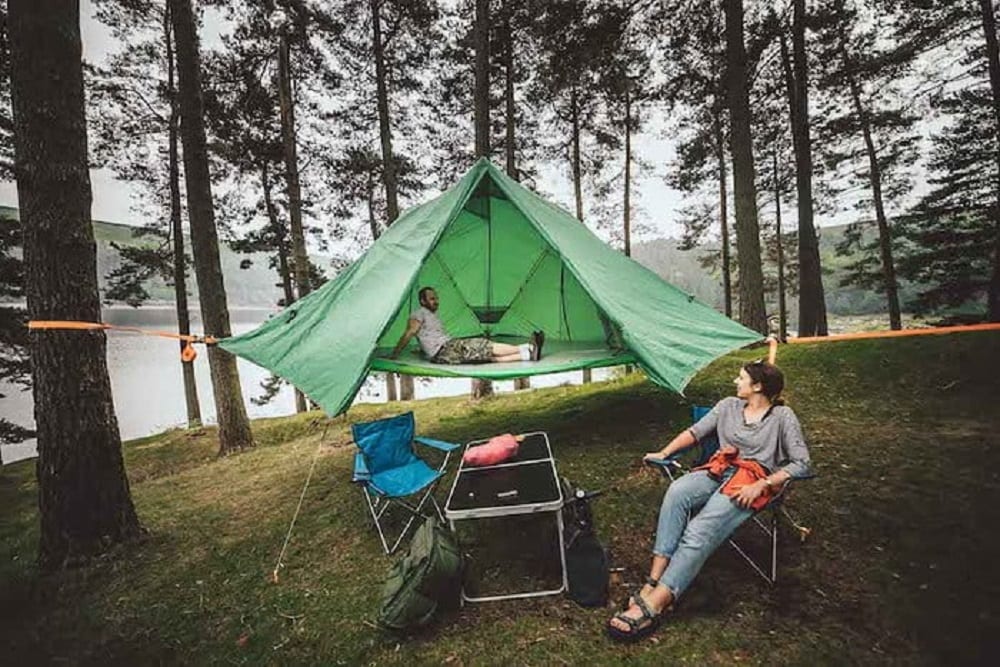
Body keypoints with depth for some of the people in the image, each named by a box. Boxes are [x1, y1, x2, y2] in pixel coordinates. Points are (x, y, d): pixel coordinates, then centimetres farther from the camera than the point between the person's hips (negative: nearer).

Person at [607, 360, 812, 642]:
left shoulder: (782, 416, 5)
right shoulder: (728, 406, 19)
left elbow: (801, 464, -2)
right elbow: (695, 431, 15)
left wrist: (761, 485, -15)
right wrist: (664, 453, 4)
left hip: (753, 481, -4)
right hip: (720, 470, 5)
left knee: (700, 530, -31)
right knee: (677, 491, -31)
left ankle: (652, 604, -36)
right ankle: (654, 580, -33)